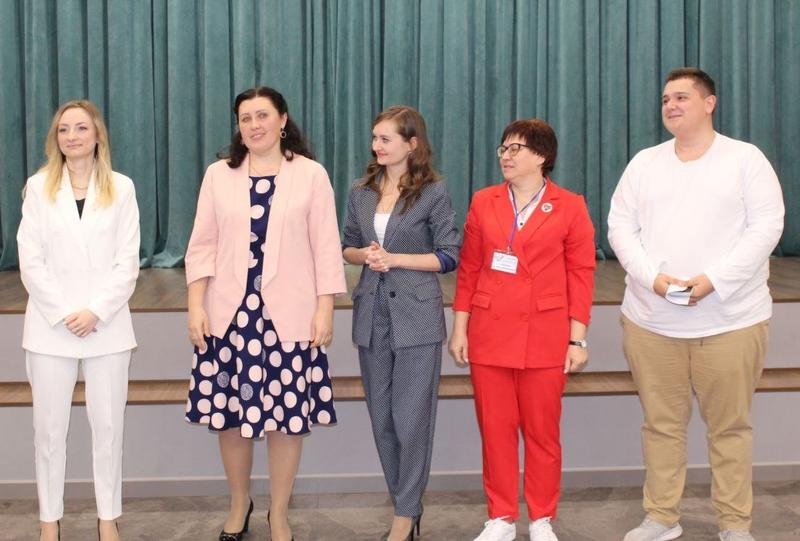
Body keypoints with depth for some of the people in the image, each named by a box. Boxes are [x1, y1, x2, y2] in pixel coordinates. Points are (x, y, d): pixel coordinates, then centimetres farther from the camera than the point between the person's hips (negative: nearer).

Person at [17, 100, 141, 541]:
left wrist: (95, 312, -12)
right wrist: (63, 314, -10)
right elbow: (30, 262, -1)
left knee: (107, 426, 5)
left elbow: (127, 263, -1)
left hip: (107, 326, 0)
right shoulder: (38, 187, 3)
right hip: (50, 326, 0)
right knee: (49, 428, 5)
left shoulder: (121, 188, 2)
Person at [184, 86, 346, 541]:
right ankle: (240, 504, 31)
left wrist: (325, 310, -6)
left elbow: (326, 248, -1)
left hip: (289, 316, -2)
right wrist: (196, 306, -2)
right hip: (230, 313, 2)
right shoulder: (219, 175, 5)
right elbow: (203, 245, 5)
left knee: (288, 414, 3)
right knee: (230, 411, 8)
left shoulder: (311, 175, 0)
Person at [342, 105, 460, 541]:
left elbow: (449, 256, -6)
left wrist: (394, 258, -15)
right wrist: (365, 255, -7)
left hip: (416, 315, -5)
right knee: (382, 417, 10)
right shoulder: (361, 192, 8)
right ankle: (405, 503, 24)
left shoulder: (433, 192, -6)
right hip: (372, 314, 5)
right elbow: (348, 248, 16)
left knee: (411, 418, -2)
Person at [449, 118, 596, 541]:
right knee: (495, 430, 6)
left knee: (542, 431, 5)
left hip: (544, 337, -2)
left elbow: (581, 276, 0)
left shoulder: (569, 207, 1)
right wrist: (459, 328, 5)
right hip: (489, 333, 2)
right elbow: (468, 269, 9)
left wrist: (577, 339, -4)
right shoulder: (484, 202, 8)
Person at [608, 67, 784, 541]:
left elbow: (766, 228, -6)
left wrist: (713, 280, -17)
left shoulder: (746, 159, 1)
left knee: (730, 426, 5)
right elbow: (620, 226, 6)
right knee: (662, 423, 8)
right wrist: (652, 276, -12)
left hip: (730, 320, -2)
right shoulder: (645, 163, 10)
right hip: (651, 320, 3)